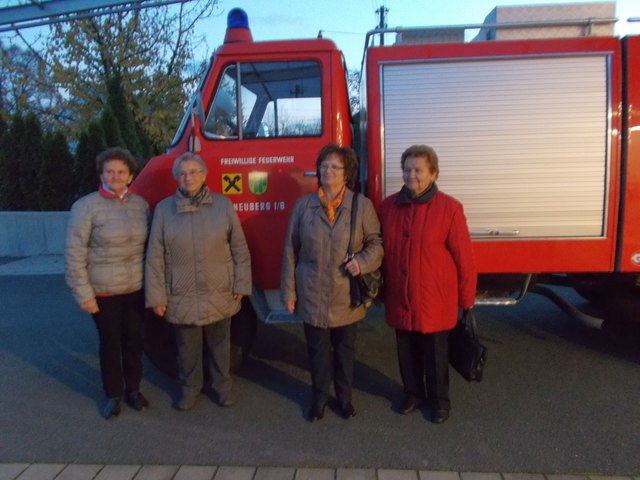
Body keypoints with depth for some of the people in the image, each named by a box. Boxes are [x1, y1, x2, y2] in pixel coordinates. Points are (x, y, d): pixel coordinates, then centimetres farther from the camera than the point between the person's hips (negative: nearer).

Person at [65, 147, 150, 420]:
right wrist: (83, 294, -12)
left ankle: (133, 389, 33)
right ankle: (113, 394, 29)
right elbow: (74, 254, -11)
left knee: (134, 340, 13)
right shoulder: (86, 206, -12)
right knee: (110, 342, 10)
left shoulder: (140, 204, 0)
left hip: (136, 288, 3)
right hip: (103, 291, -3)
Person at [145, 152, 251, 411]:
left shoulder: (223, 205, -3)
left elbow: (239, 248, 0)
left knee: (219, 343, 16)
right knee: (187, 346, 16)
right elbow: (155, 257, -2)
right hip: (182, 297, 0)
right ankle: (190, 386, 39)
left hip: (219, 294, 0)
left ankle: (222, 384, 38)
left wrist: (241, 283, -2)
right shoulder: (164, 209, -3)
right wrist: (156, 296, -3)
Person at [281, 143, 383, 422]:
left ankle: (344, 396, 38)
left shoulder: (362, 206, -4)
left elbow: (376, 241, 4)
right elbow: (291, 250, 1)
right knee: (317, 349, 12)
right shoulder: (304, 205, -2)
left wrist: (363, 261, -17)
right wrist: (289, 291, 1)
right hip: (312, 295, 0)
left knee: (345, 349, 16)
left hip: (347, 297, 0)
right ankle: (320, 397, 34)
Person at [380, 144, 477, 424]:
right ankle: (413, 393, 41)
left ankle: (439, 400, 36)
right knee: (406, 351, 18)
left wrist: (466, 299, -4)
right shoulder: (389, 206, 0)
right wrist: (381, 288, 12)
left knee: (435, 354, 13)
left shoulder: (449, 208, -12)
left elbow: (464, 258, -8)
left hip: (435, 299, -3)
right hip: (400, 299, 4)